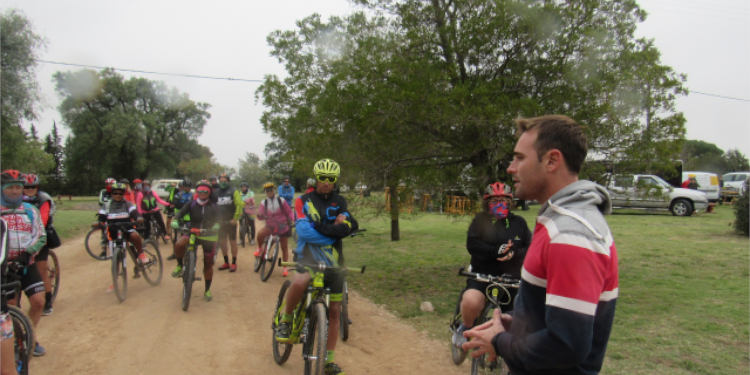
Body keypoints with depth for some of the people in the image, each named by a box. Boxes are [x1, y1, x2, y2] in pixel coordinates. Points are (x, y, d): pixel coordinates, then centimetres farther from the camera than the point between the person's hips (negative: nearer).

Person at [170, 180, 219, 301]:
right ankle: (180, 266, -4)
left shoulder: (213, 206, -1)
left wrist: (214, 227, -31)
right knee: (179, 244, -32)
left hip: (208, 236, 0)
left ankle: (207, 290, 21)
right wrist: (175, 221, -29)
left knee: (208, 264, 4)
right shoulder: (191, 204, 0)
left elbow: (217, 221, -8)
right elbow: (180, 213, -9)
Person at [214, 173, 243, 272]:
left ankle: (234, 263, 10)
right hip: (220, 222, 5)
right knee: (222, 242, 8)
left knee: (233, 242, 1)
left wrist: (235, 218, -14)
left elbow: (239, 205, -11)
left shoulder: (233, 191, -5)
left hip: (230, 221, -5)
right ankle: (226, 262, 21)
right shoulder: (216, 192, 9)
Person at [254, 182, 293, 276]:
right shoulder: (264, 203, -4)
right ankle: (260, 248, 0)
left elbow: (289, 212, -1)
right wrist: (260, 215, -33)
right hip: (270, 226, 1)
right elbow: (260, 216, -10)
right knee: (260, 233, -30)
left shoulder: (281, 201, -7)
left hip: (283, 227, 0)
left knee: (284, 248, 5)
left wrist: (290, 221, -14)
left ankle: (285, 268, 20)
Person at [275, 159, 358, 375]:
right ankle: (286, 319, -6)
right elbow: (304, 231, -13)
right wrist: (332, 233, -12)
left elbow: (351, 226, -3)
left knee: (334, 311, 5)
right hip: (309, 256, -4)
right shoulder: (303, 201, 1)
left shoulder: (339, 202, 12)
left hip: (333, 260, 4)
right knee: (300, 282, -37)